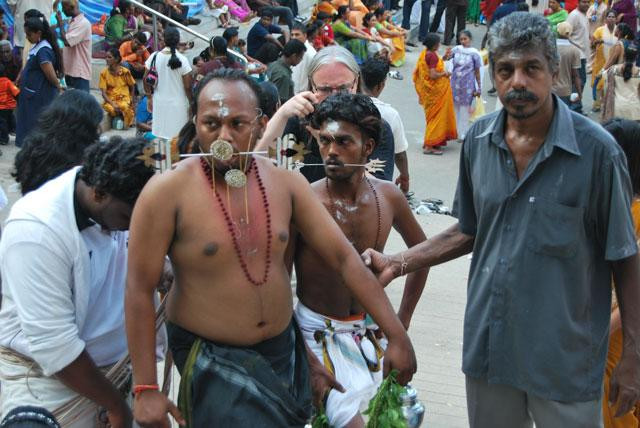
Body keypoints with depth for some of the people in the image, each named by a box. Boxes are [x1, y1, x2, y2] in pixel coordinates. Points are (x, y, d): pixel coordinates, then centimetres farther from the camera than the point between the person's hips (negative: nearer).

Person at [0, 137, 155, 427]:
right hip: (49, 379, -5)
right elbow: (53, 344, -24)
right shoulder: (36, 231, -25)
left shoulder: (124, 203, -7)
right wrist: (115, 404, -16)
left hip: (118, 364, 6)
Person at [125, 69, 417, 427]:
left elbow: (344, 256, -4)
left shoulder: (285, 182, -5)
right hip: (212, 358, -4)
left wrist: (397, 335, -7)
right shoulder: (167, 192, -18)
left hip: (283, 348, 5)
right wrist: (147, 388, -15)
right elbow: (139, 290, -14)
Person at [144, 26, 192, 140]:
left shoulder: (154, 57, -6)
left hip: (159, 103, 3)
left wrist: (149, 97, 15)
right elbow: (187, 86, -13)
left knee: (160, 136, 16)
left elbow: (146, 80, 1)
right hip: (178, 104, -3)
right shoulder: (182, 60, -15)